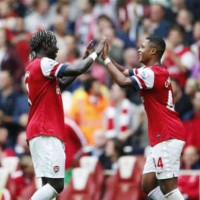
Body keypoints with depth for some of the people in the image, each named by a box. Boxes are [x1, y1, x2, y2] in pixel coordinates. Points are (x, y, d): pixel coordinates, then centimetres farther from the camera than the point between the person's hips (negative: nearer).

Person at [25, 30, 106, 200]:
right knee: (56, 184, -15)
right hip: (46, 133, -10)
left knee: (50, 184, 5)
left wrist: (85, 57, 23)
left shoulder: (33, 67, 21)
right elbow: (78, 69, -19)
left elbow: (63, 82, 27)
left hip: (42, 132, 10)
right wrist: (96, 53, -2)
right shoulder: (43, 64, -10)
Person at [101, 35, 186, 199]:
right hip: (162, 137, 10)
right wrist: (107, 57, 11)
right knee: (148, 185, 8)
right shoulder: (154, 71, 16)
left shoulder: (153, 73, -14)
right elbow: (124, 72, 24)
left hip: (168, 137, -10)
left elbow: (123, 81, -23)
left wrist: (106, 59, -11)